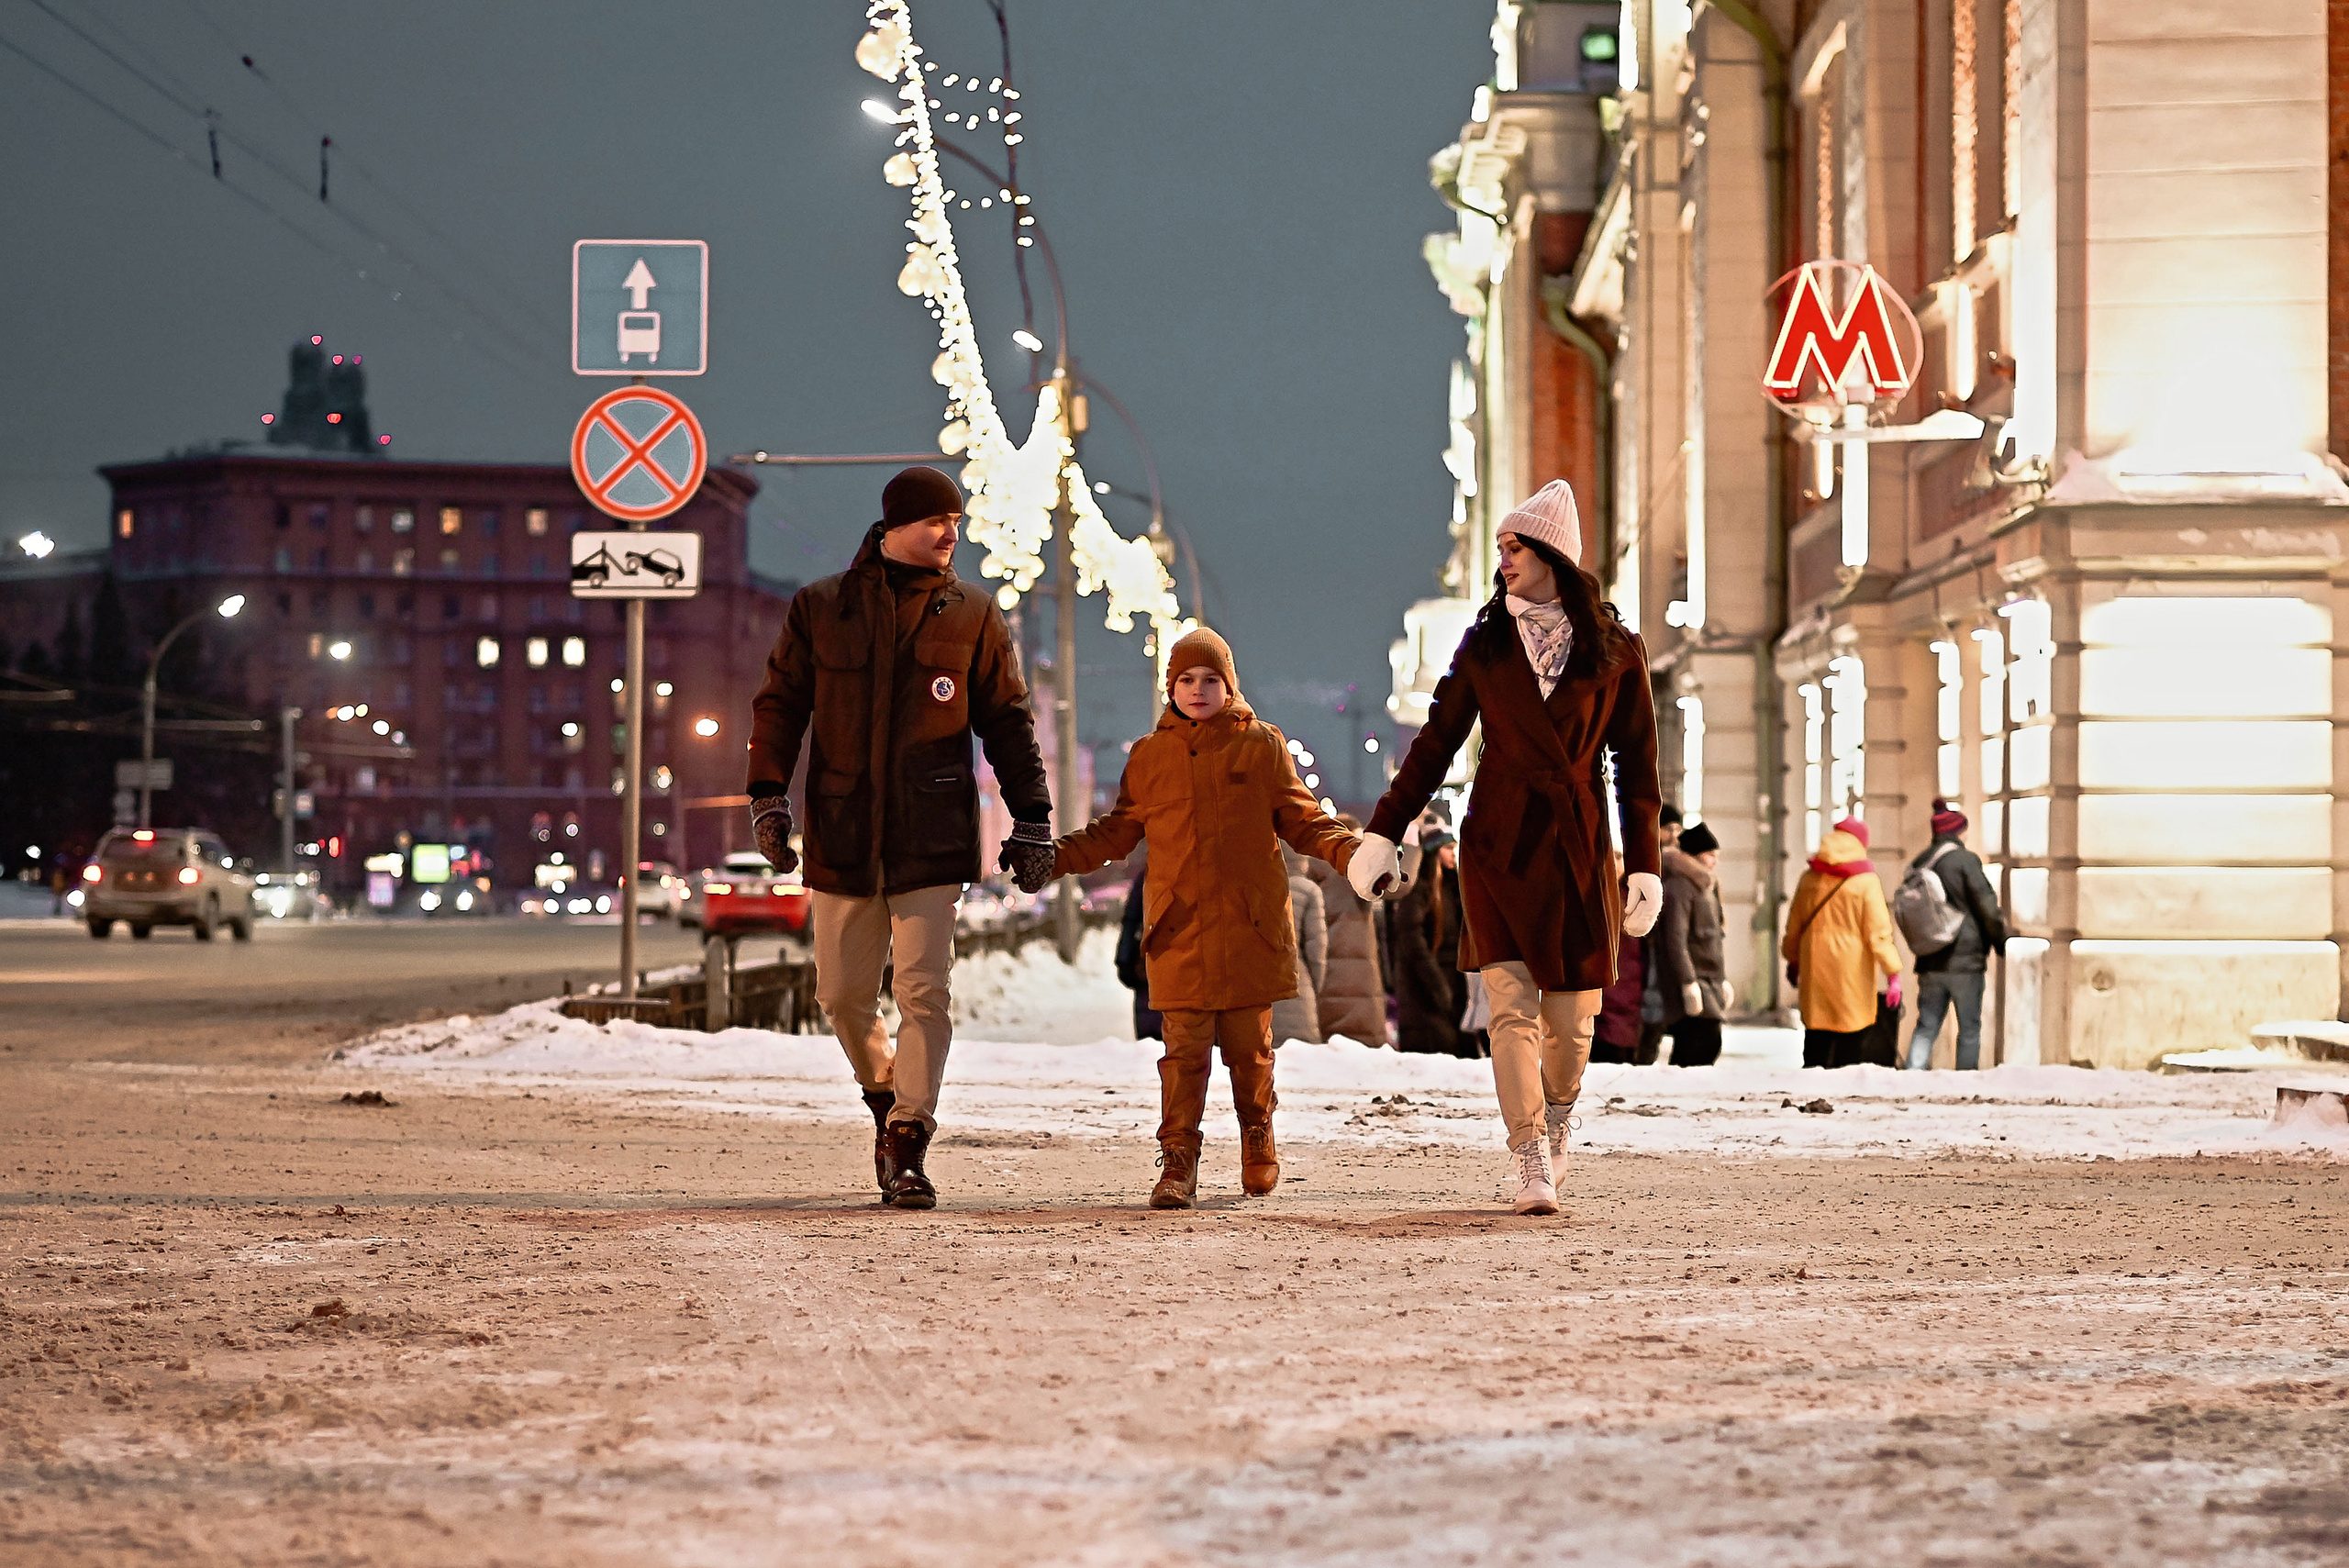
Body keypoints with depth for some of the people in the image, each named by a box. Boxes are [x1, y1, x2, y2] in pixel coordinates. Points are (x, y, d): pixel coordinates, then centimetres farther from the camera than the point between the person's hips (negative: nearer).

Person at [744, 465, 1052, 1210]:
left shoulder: (972, 617, 6)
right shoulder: (820, 608, 7)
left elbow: (1008, 722, 9)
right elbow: (779, 704, 9)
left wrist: (1032, 818, 4)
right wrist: (768, 795, -3)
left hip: (931, 835, -1)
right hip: (842, 835, 1)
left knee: (924, 992, -9)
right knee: (843, 994, 6)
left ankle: (907, 1145, -6)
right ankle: (888, 1095, 33)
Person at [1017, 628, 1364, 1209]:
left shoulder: (1262, 746, 7)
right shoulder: (1149, 756, 11)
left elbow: (1303, 822, 8)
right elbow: (1116, 831, 17)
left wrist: (1353, 854, -7)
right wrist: (1056, 858, 5)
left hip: (1250, 927, -1)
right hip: (1180, 930, 1)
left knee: (1249, 1045, 5)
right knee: (1184, 1049, -5)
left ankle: (1258, 1136, 27)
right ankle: (1178, 1162, -3)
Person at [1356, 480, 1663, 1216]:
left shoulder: (1615, 652, 3)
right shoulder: (1485, 646, 7)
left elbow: (1636, 766, 5)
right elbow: (1436, 742, 9)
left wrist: (1645, 867, 0)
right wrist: (1383, 831, 4)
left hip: (1578, 849, 0)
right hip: (1498, 843, 0)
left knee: (1572, 1017, 3)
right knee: (1511, 1004, -11)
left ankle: (1555, 1121, 31)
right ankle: (1530, 1163, -10)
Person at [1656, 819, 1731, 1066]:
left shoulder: (1707, 888, 20)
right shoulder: (1678, 888, -11)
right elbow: (1675, 940, -17)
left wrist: (1723, 979, 24)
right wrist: (1688, 983, -21)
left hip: (1709, 979, 10)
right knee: (1705, 1040, -20)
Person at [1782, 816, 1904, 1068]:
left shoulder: (1809, 879, 6)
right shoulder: (1866, 881, -9)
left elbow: (1794, 927, 15)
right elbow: (1878, 933, -12)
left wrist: (1793, 961, 30)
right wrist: (1894, 973, -8)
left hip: (1815, 968, 4)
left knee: (1816, 1038, 9)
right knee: (1852, 1041, 0)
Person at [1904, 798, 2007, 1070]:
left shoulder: (1918, 864, 11)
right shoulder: (1965, 859, -9)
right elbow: (1987, 906, -10)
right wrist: (2001, 942, 3)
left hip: (1929, 963, 6)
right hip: (1966, 960, -6)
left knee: (1926, 1026, 7)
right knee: (1970, 1028, 2)